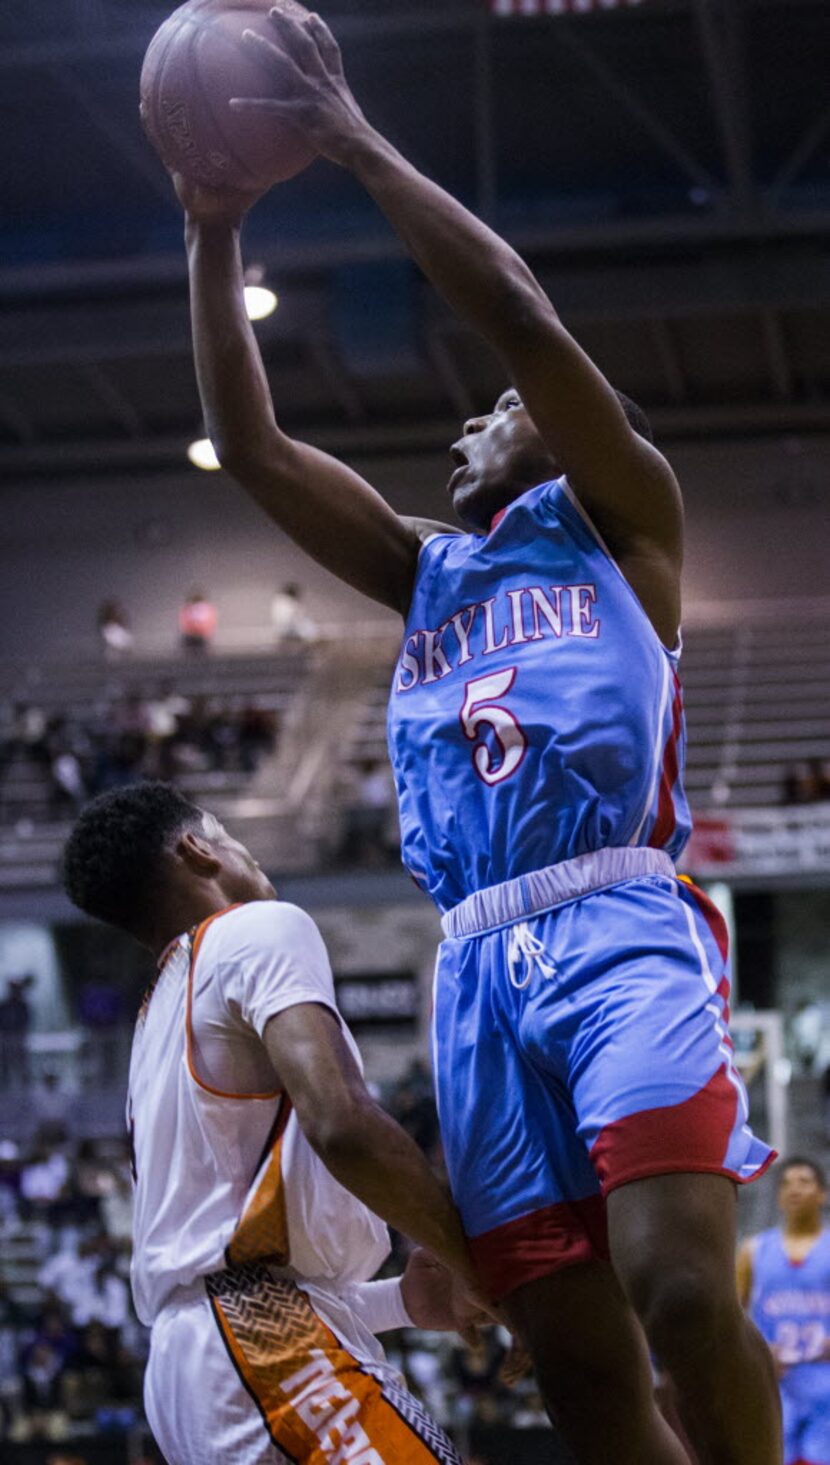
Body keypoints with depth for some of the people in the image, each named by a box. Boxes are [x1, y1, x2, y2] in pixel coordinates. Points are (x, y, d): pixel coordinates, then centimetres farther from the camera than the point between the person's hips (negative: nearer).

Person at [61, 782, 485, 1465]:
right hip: (265, 1339, -10)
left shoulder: (156, 1024, 28)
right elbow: (341, 1125, -17)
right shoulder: (262, 929, 1)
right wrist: (484, 1268, -6)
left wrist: (402, 1301, 24)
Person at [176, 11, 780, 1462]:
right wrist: (214, 241, 16)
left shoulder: (620, 519, 13)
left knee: (681, 1291, -25)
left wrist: (357, 142, 1)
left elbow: (523, 319, 0)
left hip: (618, 931, -5)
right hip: (478, 970, 5)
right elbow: (250, 447, 23)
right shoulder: (427, 569, 28)